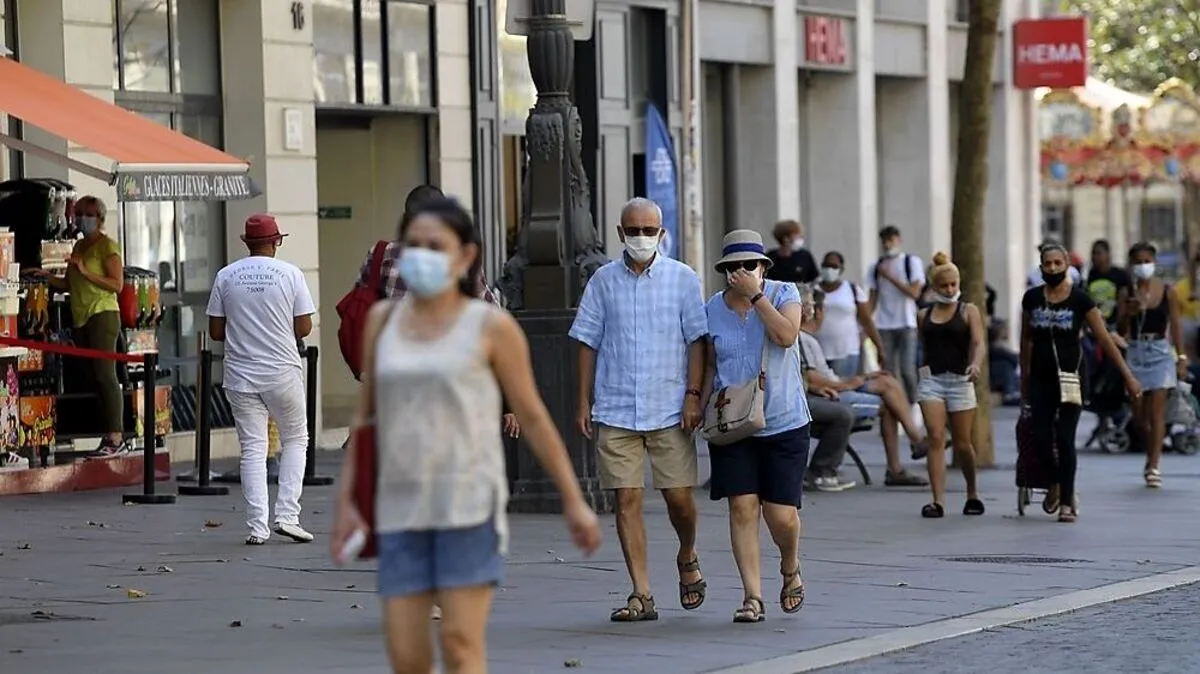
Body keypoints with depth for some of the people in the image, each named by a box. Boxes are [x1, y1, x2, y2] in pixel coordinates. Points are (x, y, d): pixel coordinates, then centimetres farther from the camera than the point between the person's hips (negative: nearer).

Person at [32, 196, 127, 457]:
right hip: (80, 319, 8)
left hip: (102, 315, -8)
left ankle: (116, 438, -17)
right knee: (96, 379, 5)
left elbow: (117, 284, -13)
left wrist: (86, 271, -19)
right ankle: (112, 438, 6)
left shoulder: (107, 246, -4)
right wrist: (46, 276, 7)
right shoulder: (79, 246, 19)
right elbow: (69, 285, 22)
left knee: (105, 375, -13)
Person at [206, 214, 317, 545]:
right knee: (295, 439, 14)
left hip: (241, 376, 2)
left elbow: (215, 331, 2)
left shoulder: (226, 276, 1)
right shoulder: (290, 274, -4)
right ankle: (287, 515, 3)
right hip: (283, 371, -2)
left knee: (252, 449, 4)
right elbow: (304, 327, -4)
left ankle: (257, 527, -1)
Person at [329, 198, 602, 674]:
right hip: (401, 508, 4)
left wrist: (573, 501, 4)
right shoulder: (383, 319, 10)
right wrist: (345, 501, 11)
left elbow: (533, 416, 3)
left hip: (469, 504, -4)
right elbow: (364, 412, 16)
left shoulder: (491, 326, -1)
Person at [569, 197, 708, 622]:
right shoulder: (604, 281, 7)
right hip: (615, 411, 1)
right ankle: (641, 595, 0)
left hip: (669, 411, -1)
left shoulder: (682, 279, 3)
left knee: (679, 497, -1)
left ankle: (687, 559, 31)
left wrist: (693, 395, -6)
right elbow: (588, 343, 10)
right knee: (627, 500, -3)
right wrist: (584, 402, 5)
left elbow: (696, 340, 3)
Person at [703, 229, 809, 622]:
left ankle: (791, 571, 29)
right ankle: (752, 597, -5)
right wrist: (702, 404, 1)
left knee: (781, 513, -3)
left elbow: (787, 335, -19)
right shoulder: (713, 310, 6)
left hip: (784, 424, -2)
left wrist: (756, 295, -17)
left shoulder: (783, 294, -1)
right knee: (742, 507, -8)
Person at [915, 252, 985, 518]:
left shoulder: (968, 311, 2)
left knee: (962, 443, 5)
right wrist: (921, 369, 8)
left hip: (959, 379, -2)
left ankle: (972, 494, 28)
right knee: (936, 439, -11)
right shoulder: (924, 316, 11)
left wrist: (976, 364, -29)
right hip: (931, 379, 2)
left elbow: (979, 343, -11)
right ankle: (938, 501, -14)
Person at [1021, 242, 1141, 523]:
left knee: (1065, 440, -7)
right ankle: (1058, 483, 26)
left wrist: (1128, 376, -2)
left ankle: (1066, 502, 1)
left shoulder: (1079, 300, -4)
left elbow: (1105, 339, -2)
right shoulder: (1032, 298, 4)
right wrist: (1024, 378, 16)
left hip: (1069, 378, -3)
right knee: (1041, 440, -3)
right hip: (1041, 379, 3)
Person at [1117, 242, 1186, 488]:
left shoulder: (1168, 292, 1)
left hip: (1160, 353, -2)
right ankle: (1152, 457, 27)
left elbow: (1175, 326, 4)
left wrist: (1182, 357, 0)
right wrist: (1128, 314, -20)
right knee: (1138, 414, 5)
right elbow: (1122, 331, 1)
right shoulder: (1127, 294, 3)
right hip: (1135, 354, 2)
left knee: (1156, 411, -9)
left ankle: (1153, 466, -10)